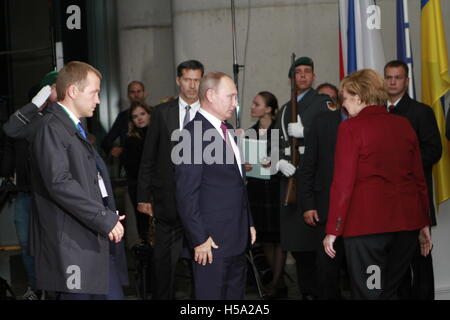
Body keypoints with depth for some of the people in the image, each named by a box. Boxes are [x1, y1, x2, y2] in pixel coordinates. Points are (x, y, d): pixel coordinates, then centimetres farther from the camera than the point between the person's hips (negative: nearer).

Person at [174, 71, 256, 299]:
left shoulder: (226, 130, 14)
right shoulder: (194, 134, -13)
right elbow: (186, 193, -16)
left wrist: (248, 223, 17)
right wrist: (199, 239, -17)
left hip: (238, 238, 8)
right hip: (212, 241, -8)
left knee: (236, 295, 12)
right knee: (212, 296, -1)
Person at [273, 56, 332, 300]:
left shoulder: (323, 102, 3)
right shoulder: (285, 110, 22)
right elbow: (277, 144, 19)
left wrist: (303, 131, -15)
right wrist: (280, 162, 0)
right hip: (290, 178, 6)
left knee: (316, 237, -11)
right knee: (294, 238, 7)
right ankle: (306, 291, 16)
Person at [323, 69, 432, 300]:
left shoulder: (351, 127, -7)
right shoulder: (403, 125, 8)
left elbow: (343, 183, -10)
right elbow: (419, 178, 12)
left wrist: (333, 230, -5)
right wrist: (424, 224, 20)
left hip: (367, 222, -6)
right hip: (407, 221, 6)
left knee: (368, 293, -1)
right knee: (390, 291, 16)